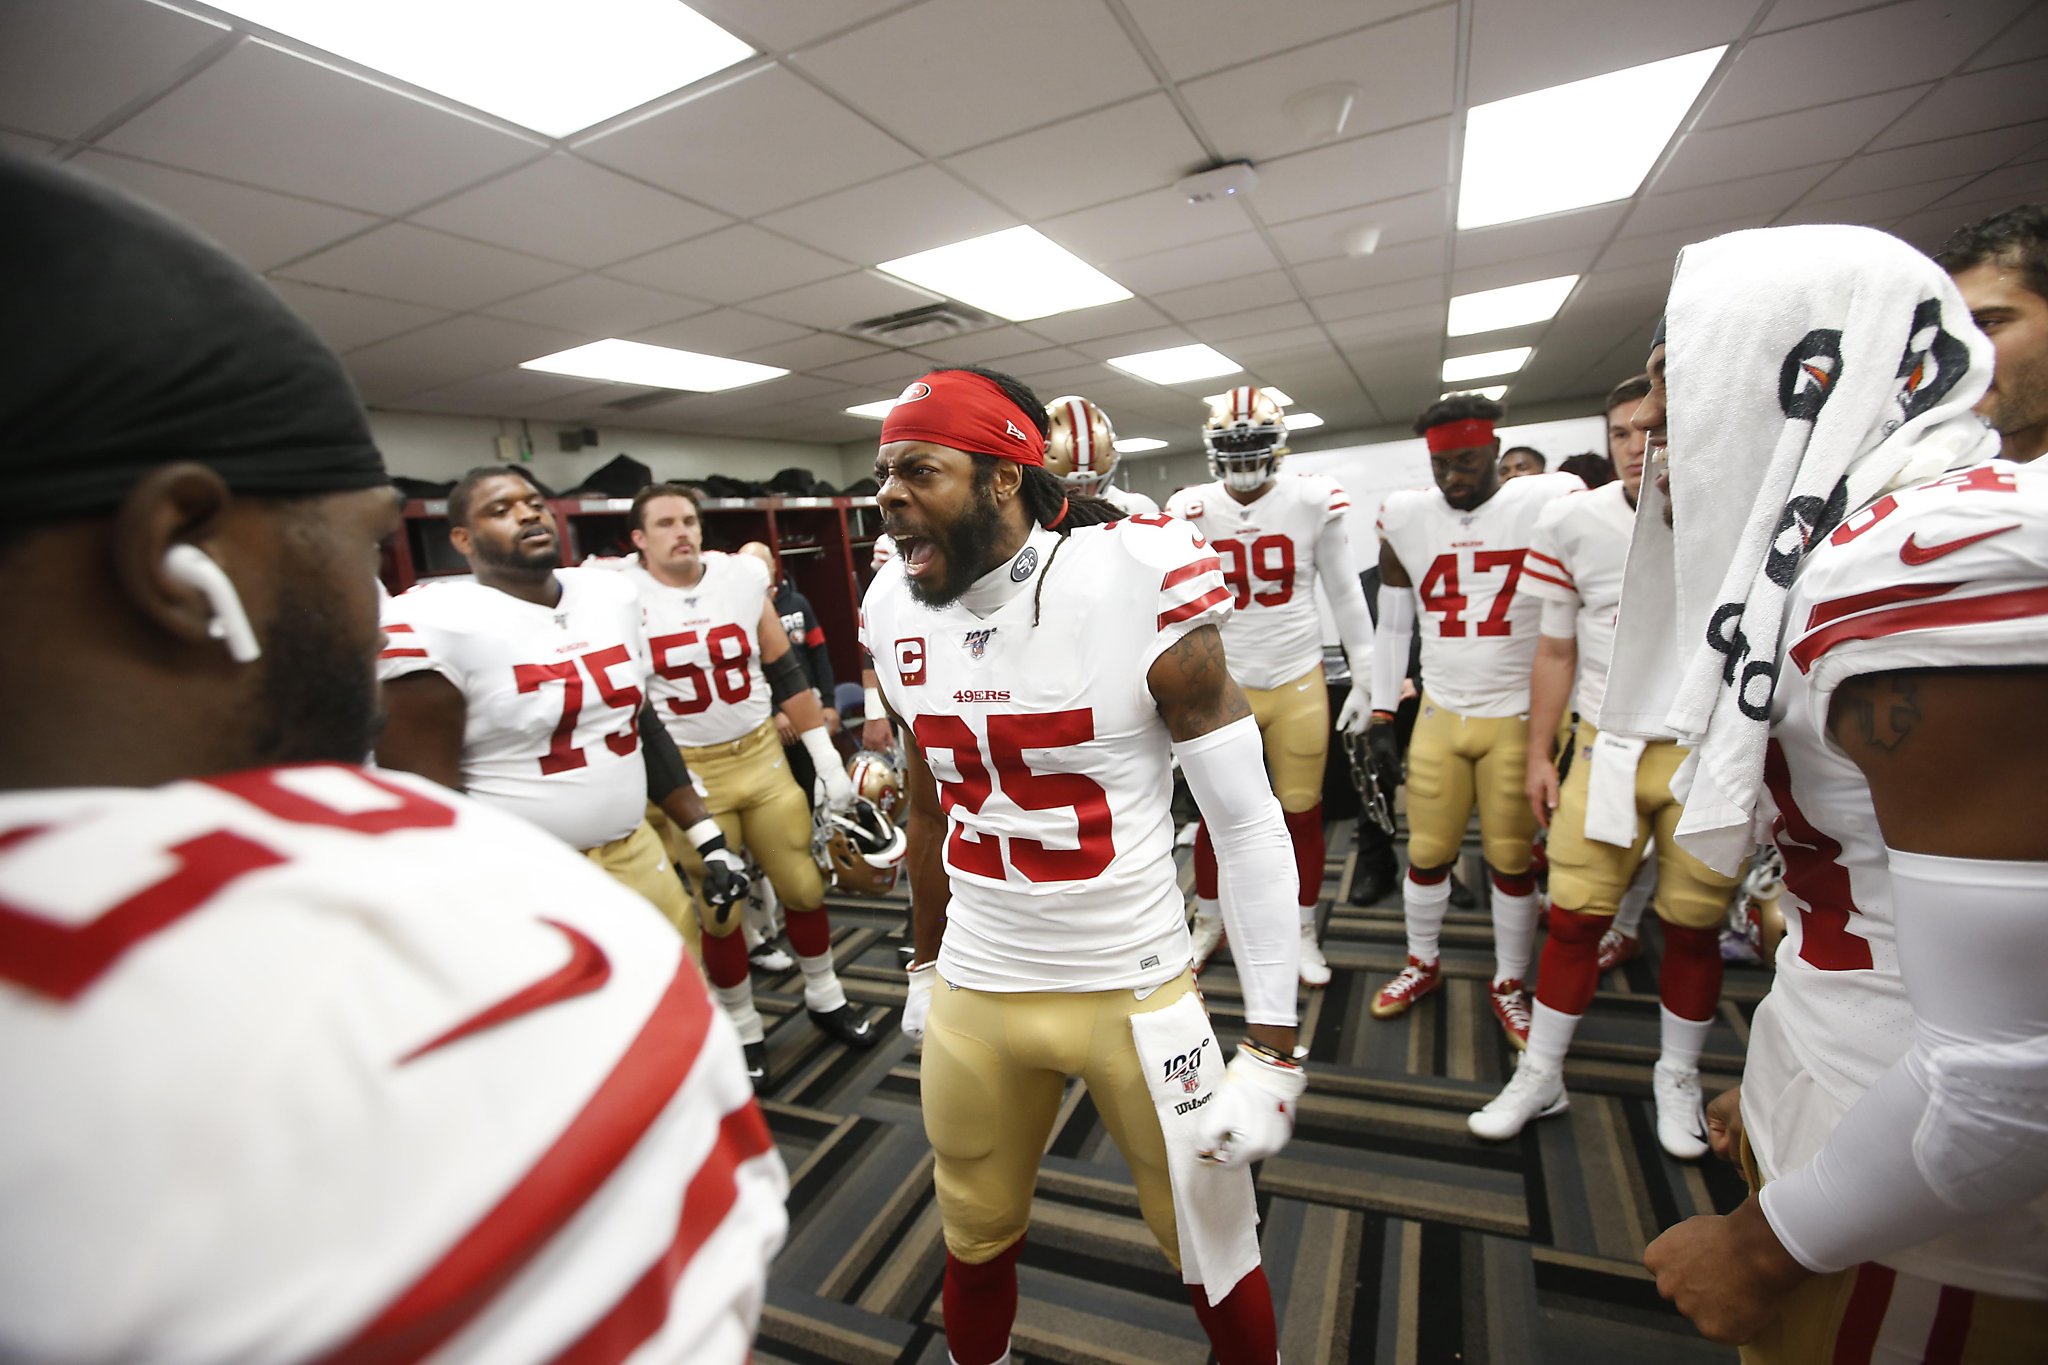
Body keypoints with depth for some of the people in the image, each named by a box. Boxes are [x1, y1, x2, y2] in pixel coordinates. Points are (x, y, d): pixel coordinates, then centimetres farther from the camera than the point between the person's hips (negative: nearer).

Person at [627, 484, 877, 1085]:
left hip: (762, 754, 3)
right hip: (685, 772, -2)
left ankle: (825, 997, 34)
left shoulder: (742, 576, -2)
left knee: (803, 885, 10)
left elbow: (785, 672, 3)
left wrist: (827, 758, 2)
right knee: (719, 912, 9)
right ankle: (743, 1028, 32)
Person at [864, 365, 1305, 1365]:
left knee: (1213, 1253, 17)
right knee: (976, 1242, 23)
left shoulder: (1139, 591, -18)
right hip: (972, 993, 4)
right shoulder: (897, 617, -2)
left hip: (1135, 992, -3)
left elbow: (1249, 825, -12)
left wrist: (1272, 1048, -11)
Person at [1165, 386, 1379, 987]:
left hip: (1299, 683, 0)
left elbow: (1345, 594, 1)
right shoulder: (1192, 510, -5)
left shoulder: (1313, 501, -8)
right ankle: (1207, 925, 33)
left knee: (1303, 814, 11)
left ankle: (1304, 934, 32)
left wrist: (1364, 678, 3)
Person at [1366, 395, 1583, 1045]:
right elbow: (1392, 625, 8)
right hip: (1439, 716, 2)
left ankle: (1509, 985, 29)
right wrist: (1381, 715, 7)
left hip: (1519, 717, -2)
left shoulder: (1550, 503, -7)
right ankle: (1421, 965, 32)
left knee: (1512, 858, 9)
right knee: (1427, 852, 10)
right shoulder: (1405, 516, 1)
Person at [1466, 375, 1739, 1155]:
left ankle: (1677, 1078, 34)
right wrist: (1538, 755, 4)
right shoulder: (1575, 522, -2)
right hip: (1608, 746, 0)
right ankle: (1540, 1076, 20)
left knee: (1694, 927, 11)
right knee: (1575, 915, 3)